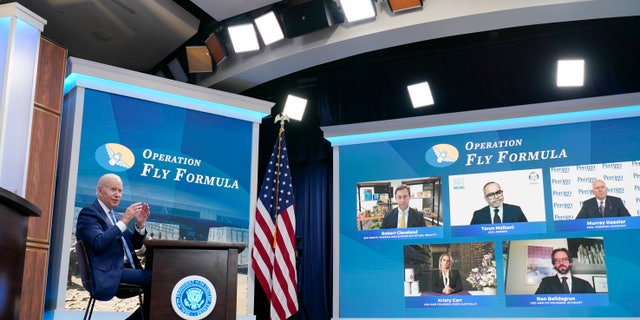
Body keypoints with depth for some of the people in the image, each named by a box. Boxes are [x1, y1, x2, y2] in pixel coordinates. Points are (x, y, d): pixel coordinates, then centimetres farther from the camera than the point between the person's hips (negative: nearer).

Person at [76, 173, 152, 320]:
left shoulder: (116, 216, 21)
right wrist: (124, 221, -20)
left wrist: (140, 224, 1)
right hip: (108, 274, -8)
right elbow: (99, 243, -20)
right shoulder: (88, 213, -3)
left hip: (124, 269, 8)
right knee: (154, 278, -23)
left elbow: (135, 245, 19)